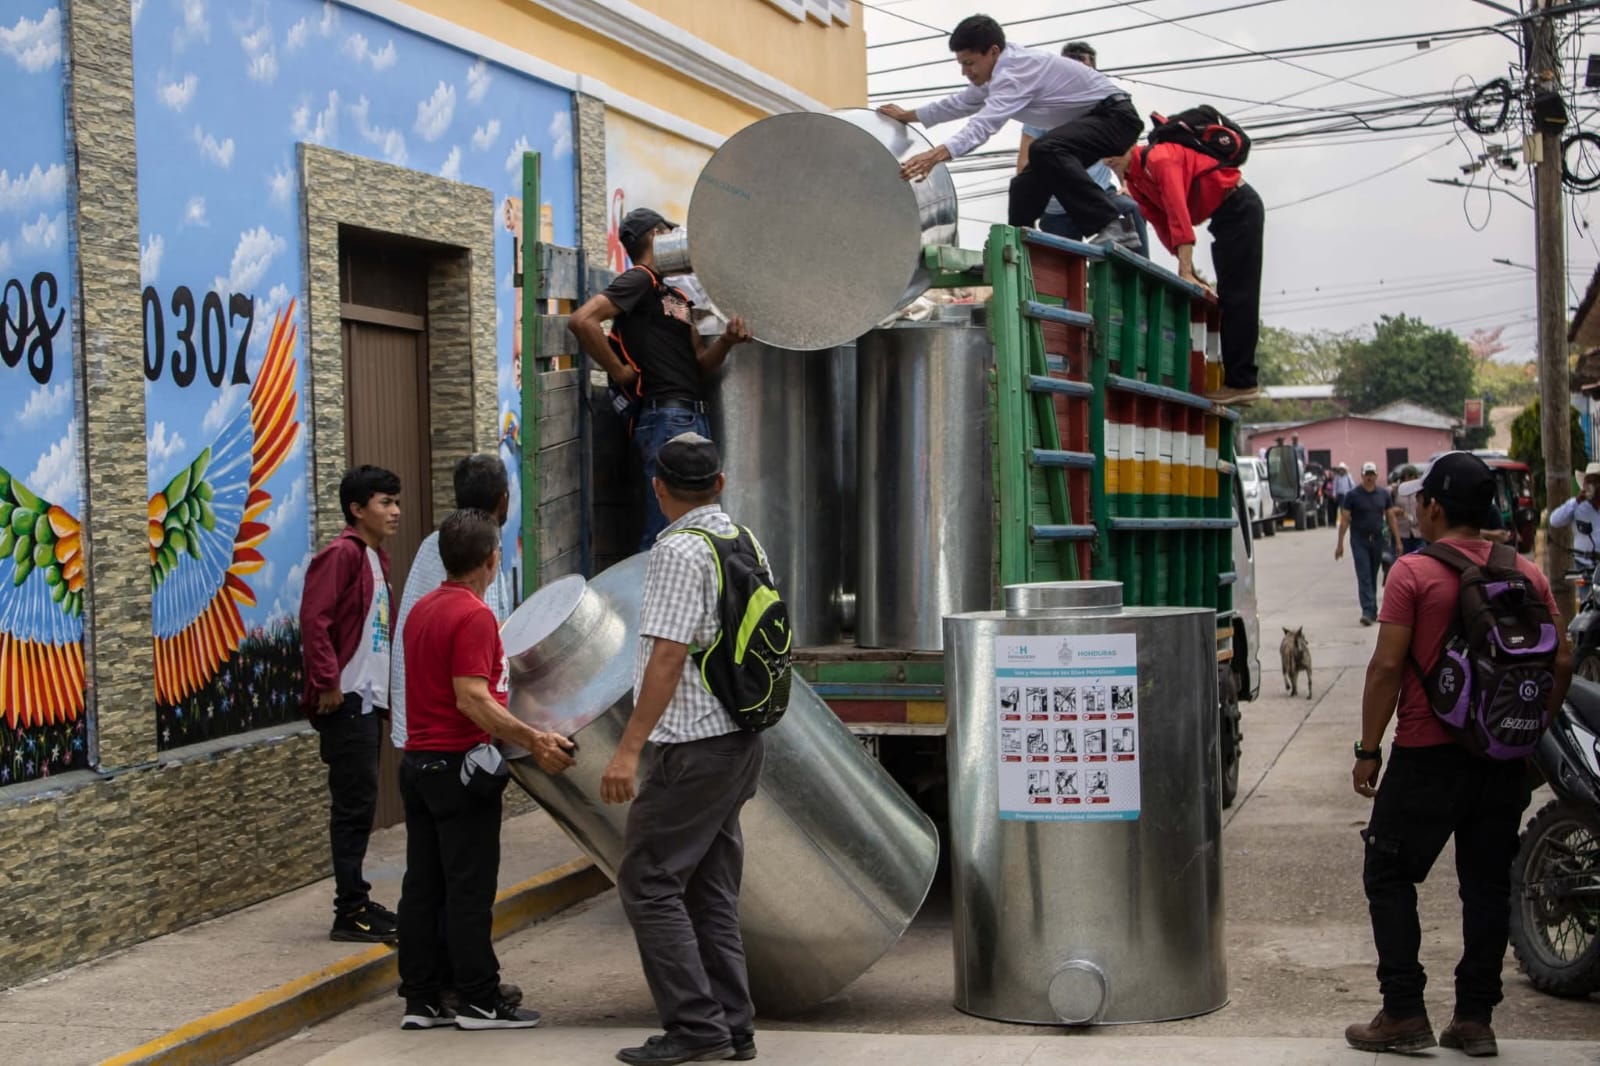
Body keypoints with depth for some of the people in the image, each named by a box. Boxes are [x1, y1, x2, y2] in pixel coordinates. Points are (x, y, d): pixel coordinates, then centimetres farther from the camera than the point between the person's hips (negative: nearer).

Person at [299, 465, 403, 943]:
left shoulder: (375, 557, 17)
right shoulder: (341, 555, -13)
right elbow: (314, 621, -22)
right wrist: (327, 684, -22)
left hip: (370, 701, 9)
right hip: (347, 701, -9)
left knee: (360, 804, 13)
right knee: (355, 804, -6)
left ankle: (356, 902, 21)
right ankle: (351, 913, -1)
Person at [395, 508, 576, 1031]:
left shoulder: (422, 609, 13)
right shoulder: (474, 616, -16)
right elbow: (472, 699, -24)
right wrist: (534, 740, -25)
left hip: (417, 761, 9)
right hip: (459, 766, -9)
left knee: (423, 885, 9)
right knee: (470, 889, -3)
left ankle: (420, 999, 13)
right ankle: (480, 1001, 3)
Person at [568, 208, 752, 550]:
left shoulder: (675, 295, 22)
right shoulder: (640, 280, -4)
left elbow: (700, 364, 18)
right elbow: (581, 320, -18)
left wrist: (727, 341, -2)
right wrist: (620, 372, -12)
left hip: (695, 419, 9)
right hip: (667, 418, -9)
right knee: (665, 534, -12)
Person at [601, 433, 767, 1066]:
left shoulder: (679, 550, -14)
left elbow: (668, 654, -20)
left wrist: (629, 747, -20)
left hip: (694, 747, -9)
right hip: (742, 737, 9)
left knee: (647, 881, -3)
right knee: (711, 888, 14)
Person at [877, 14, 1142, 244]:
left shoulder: (1016, 70, -26)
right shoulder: (1000, 71, 5)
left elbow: (985, 123, -41)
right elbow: (960, 104, 23)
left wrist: (938, 154, -53)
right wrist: (907, 116, 23)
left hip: (1115, 115, -10)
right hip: (1088, 120, 10)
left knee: (1045, 151, -34)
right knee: (1025, 186, 9)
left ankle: (1113, 225, -34)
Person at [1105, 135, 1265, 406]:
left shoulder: (1159, 158, -23)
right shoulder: (1133, 180, 5)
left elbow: (1178, 214, -31)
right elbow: (1162, 224, 5)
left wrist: (1185, 272, -34)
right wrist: (1189, 272, -3)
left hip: (1241, 208, -10)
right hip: (1224, 216, 10)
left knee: (1237, 296, -13)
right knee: (1227, 295, 8)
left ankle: (1241, 383, -15)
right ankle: (1238, 380, 9)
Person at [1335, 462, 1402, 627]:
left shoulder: (1383, 494, 5)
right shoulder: (1352, 495, -5)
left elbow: (1391, 518, 7)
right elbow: (1344, 520, -3)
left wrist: (1398, 541, 2)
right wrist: (1340, 544, -6)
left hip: (1377, 540, 3)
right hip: (1359, 541, -3)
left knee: (1373, 576, 12)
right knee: (1364, 576, -10)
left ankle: (1372, 610, 21)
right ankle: (1368, 611, -17)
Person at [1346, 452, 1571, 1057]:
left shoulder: (1413, 574, -10)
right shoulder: (1528, 575, 5)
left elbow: (1387, 667, -14)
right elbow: (1560, 662, 5)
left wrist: (1369, 749, -7)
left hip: (1428, 756, -5)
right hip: (1504, 759, 5)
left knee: (1390, 877, 7)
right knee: (1488, 885, 11)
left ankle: (1404, 1014, 4)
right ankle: (1475, 1018, 14)